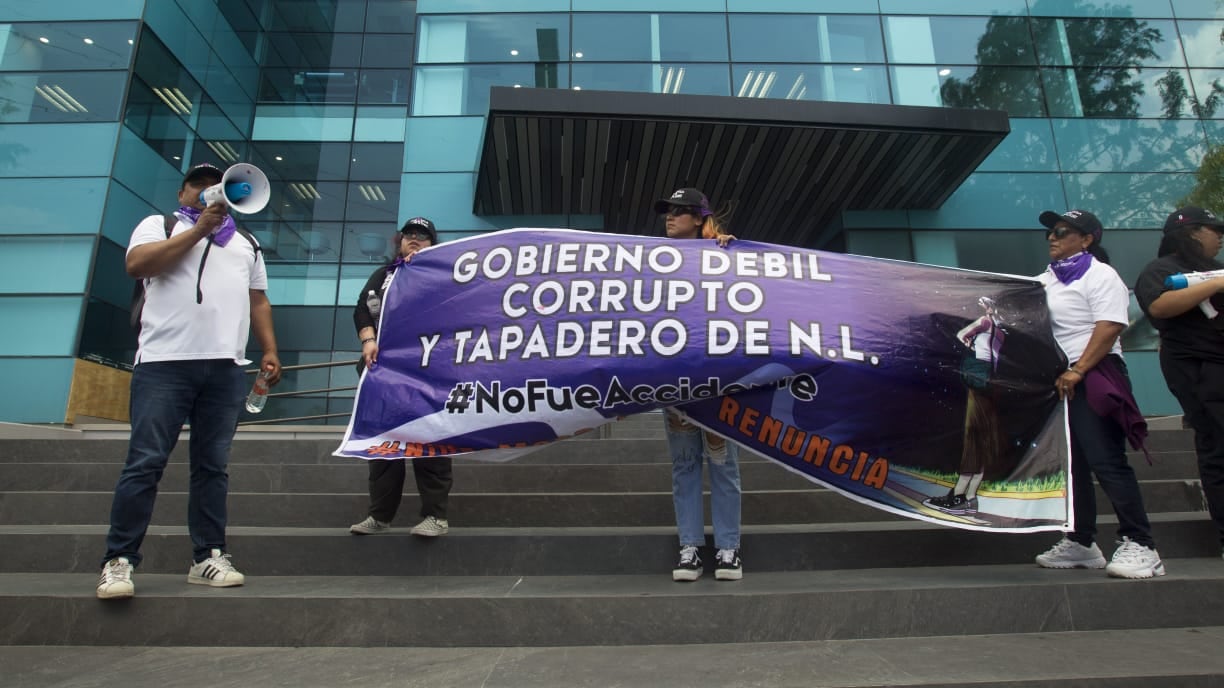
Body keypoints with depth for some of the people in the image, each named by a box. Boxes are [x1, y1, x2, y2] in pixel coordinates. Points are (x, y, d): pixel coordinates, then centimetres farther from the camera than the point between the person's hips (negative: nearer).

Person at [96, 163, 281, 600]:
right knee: (145, 462, -6)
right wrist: (199, 228, -5)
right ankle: (118, 561, 3)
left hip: (225, 368, 3)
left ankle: (208, 558, 10)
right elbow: (136, 264, -5)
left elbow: (258, 302, 21)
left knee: (212, 466, 5)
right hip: (165, 363, -3)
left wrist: (269, 350, 8)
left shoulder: (246, 243, 25)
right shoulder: (159, 225, 15)